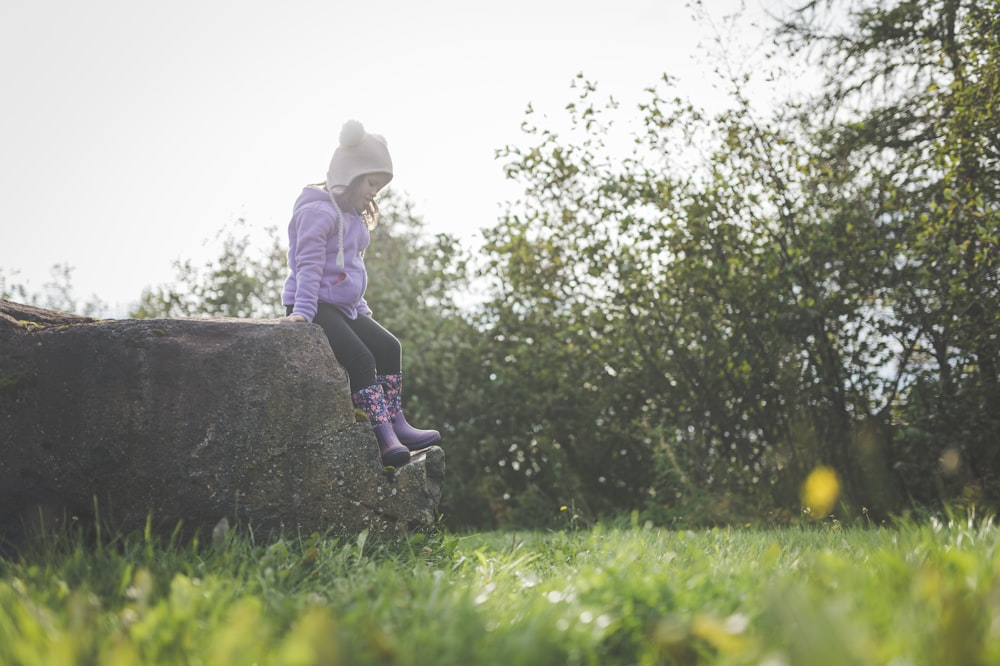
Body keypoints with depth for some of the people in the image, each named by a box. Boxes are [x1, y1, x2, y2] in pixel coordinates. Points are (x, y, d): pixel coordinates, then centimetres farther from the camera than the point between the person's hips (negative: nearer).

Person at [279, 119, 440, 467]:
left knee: (389, 347, 4)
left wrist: (361, 305, 24)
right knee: (360, 358, -23)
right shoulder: (317, 211, -14)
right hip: (316, 306, -10)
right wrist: (303, 310, -29)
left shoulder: (353, 215, 18)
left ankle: (395, 424, 6)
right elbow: (309, 265, -22)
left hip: (344, 307, 10)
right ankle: (385, 439, -26)